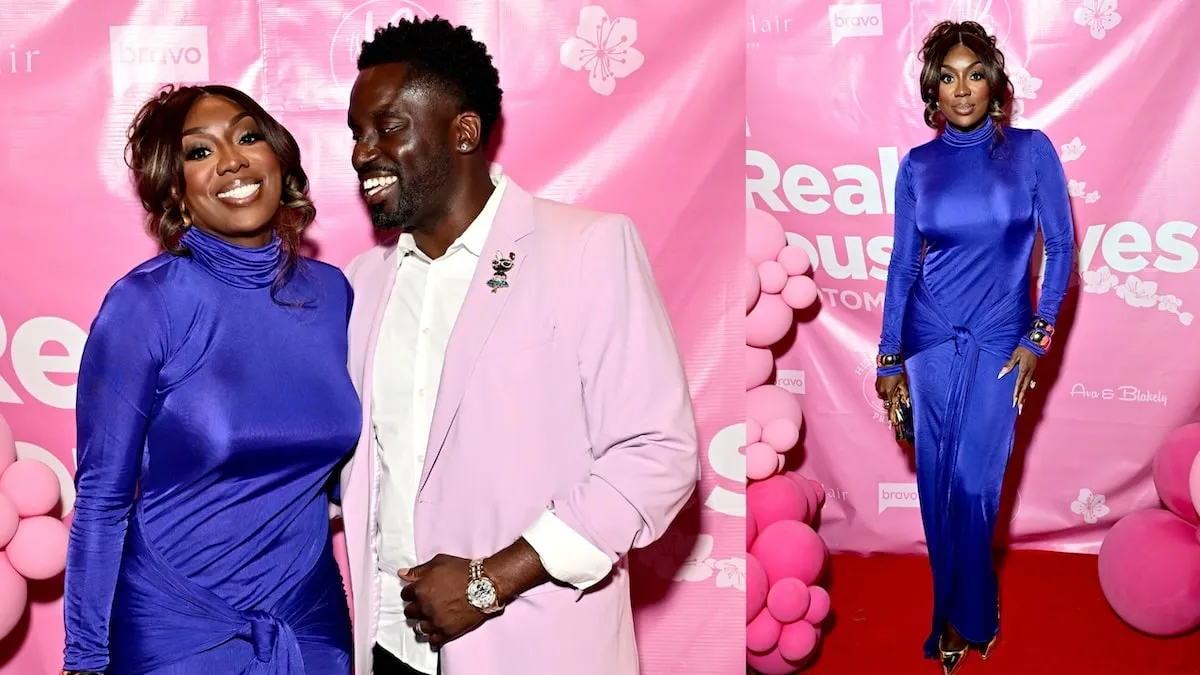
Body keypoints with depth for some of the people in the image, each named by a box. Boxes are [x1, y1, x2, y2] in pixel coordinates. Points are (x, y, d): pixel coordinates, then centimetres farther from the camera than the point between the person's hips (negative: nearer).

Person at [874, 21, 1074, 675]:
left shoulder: (1031, 150, -2)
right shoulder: (918, 166, 3)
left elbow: (1060, 245, 1)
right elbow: (903, 265, 5)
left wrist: (1038, 336, -5)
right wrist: (890, 359, 3)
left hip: (1000, 343, -2)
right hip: (931, 343, 2)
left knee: (974, 484, -4)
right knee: (938, 485, 6)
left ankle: (961, 620, 17)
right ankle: (961, 613, 24)